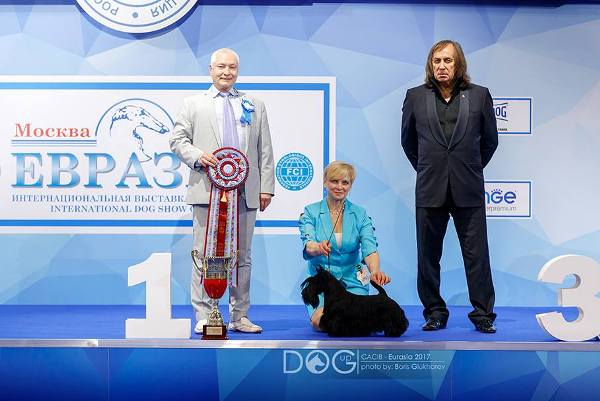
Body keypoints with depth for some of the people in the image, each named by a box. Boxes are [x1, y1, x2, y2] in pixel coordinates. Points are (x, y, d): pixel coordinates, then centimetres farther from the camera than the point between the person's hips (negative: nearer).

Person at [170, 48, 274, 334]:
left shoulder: (255, 106, 17)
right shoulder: (194, 104, 12)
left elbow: (265, 150, 13)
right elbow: (177, 140, 7)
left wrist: (266, 187, 5)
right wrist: (197, 156, -13)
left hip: (245, 191, 2)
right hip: (208, 189, -2)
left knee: (242, 256, 6)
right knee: (205, 255, -3)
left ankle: (239, 317, 13)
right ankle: (203, 317, 3)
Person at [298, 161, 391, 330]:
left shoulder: (360, 214, 1)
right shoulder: (311, 212, -2)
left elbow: (369, 248, -14)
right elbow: (308, 246, -19)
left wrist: (375, 271, -37)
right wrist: (318, 248, -45)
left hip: (352, 282, 1)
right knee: (320, 321, -27)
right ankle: (319, 308, 10)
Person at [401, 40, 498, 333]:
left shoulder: (479, 95, 4)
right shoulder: (416, 96, 6)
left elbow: (490, 140, 12)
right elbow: (408, 140, 15)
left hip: (468, 189, -1)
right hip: (430, 189, 1)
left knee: (477, 254, 1)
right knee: (428, 255, 6)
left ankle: (483, 314, 11)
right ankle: (435, 312, 18)